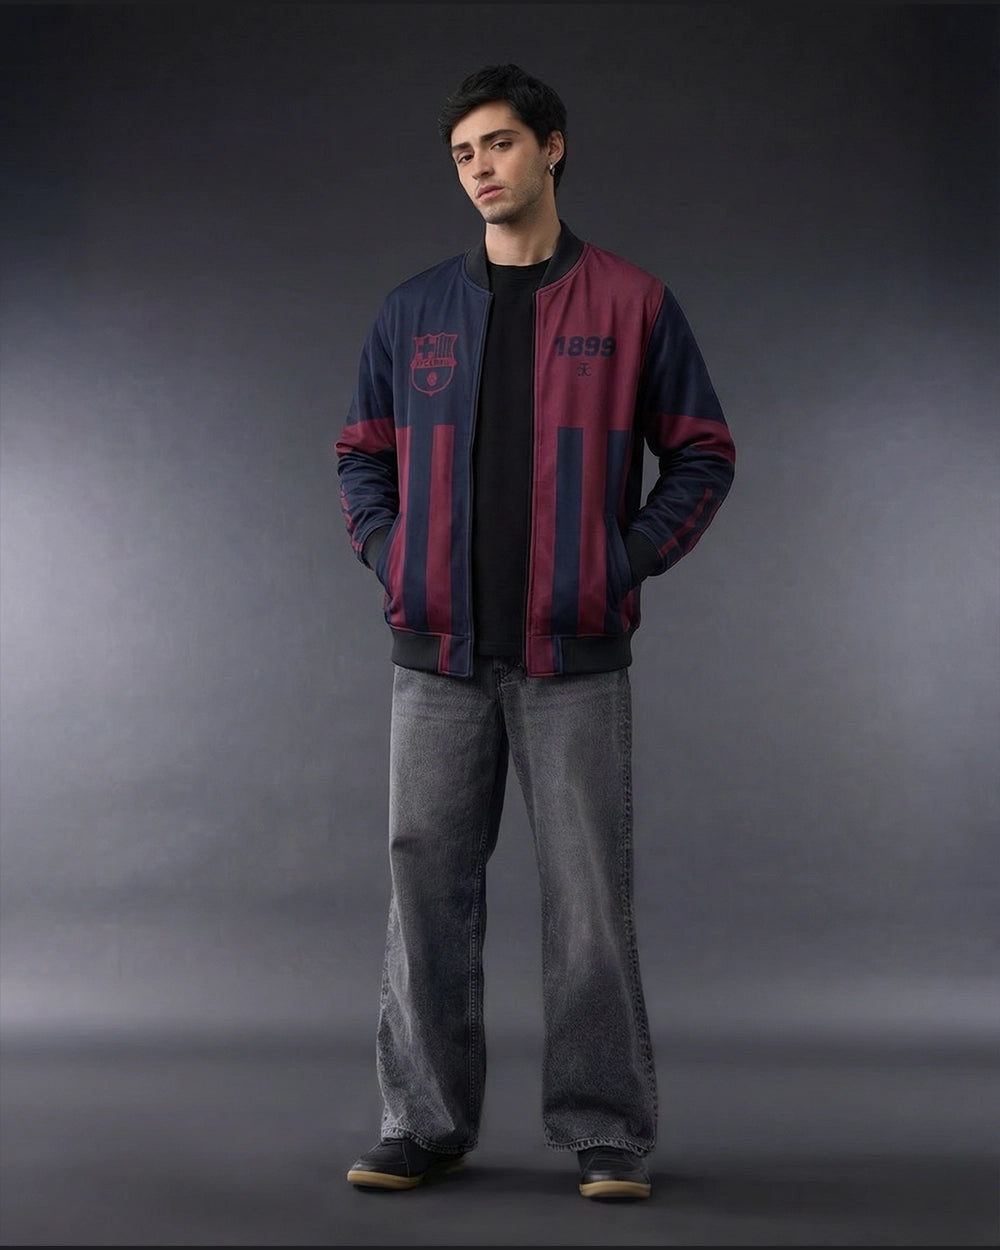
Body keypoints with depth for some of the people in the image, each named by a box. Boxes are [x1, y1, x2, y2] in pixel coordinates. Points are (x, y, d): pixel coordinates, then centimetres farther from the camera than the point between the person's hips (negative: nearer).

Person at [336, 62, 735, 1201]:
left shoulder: (630, 304, 3)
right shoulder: (413, 312, 10)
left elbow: (702, 454, 6)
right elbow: (361, 455, 18)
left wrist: (629, 561, -4)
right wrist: (392, 559, 3)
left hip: (574, 657, -2)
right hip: (437, 655, 3)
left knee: (589, 895, 2)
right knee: (426, 887, 6)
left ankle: (608, 1134, 14)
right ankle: (425, 1125, 19)